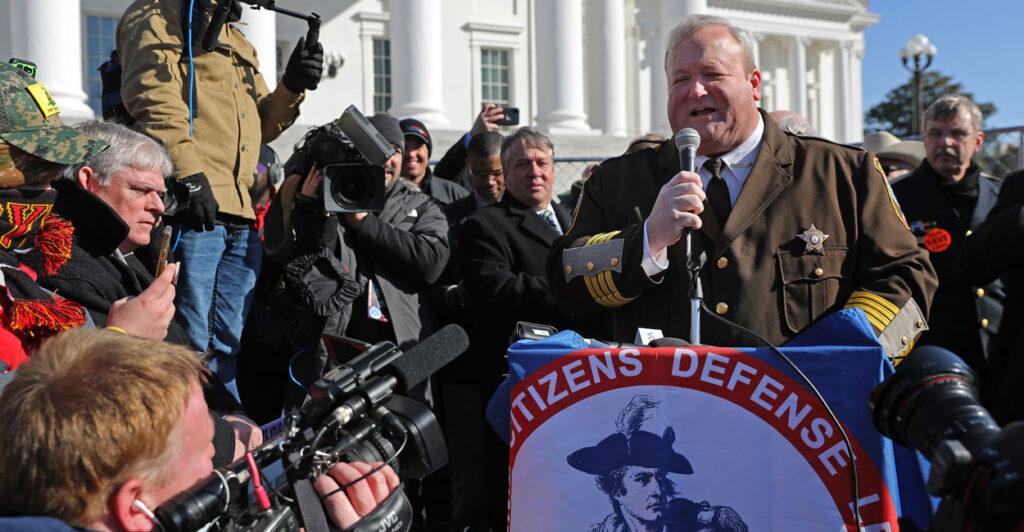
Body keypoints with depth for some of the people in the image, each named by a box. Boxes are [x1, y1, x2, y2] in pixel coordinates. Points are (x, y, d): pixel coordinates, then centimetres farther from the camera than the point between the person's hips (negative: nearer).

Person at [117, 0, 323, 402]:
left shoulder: (239, 45, 28)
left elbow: (261, 126, 28)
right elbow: (154, 97, -13)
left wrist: (293, 87, 10)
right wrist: (189, 175, -23)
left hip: (240, 217, 9)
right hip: (190, 204, -9)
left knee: (227, 343, 13)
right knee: (189, 342, -9)